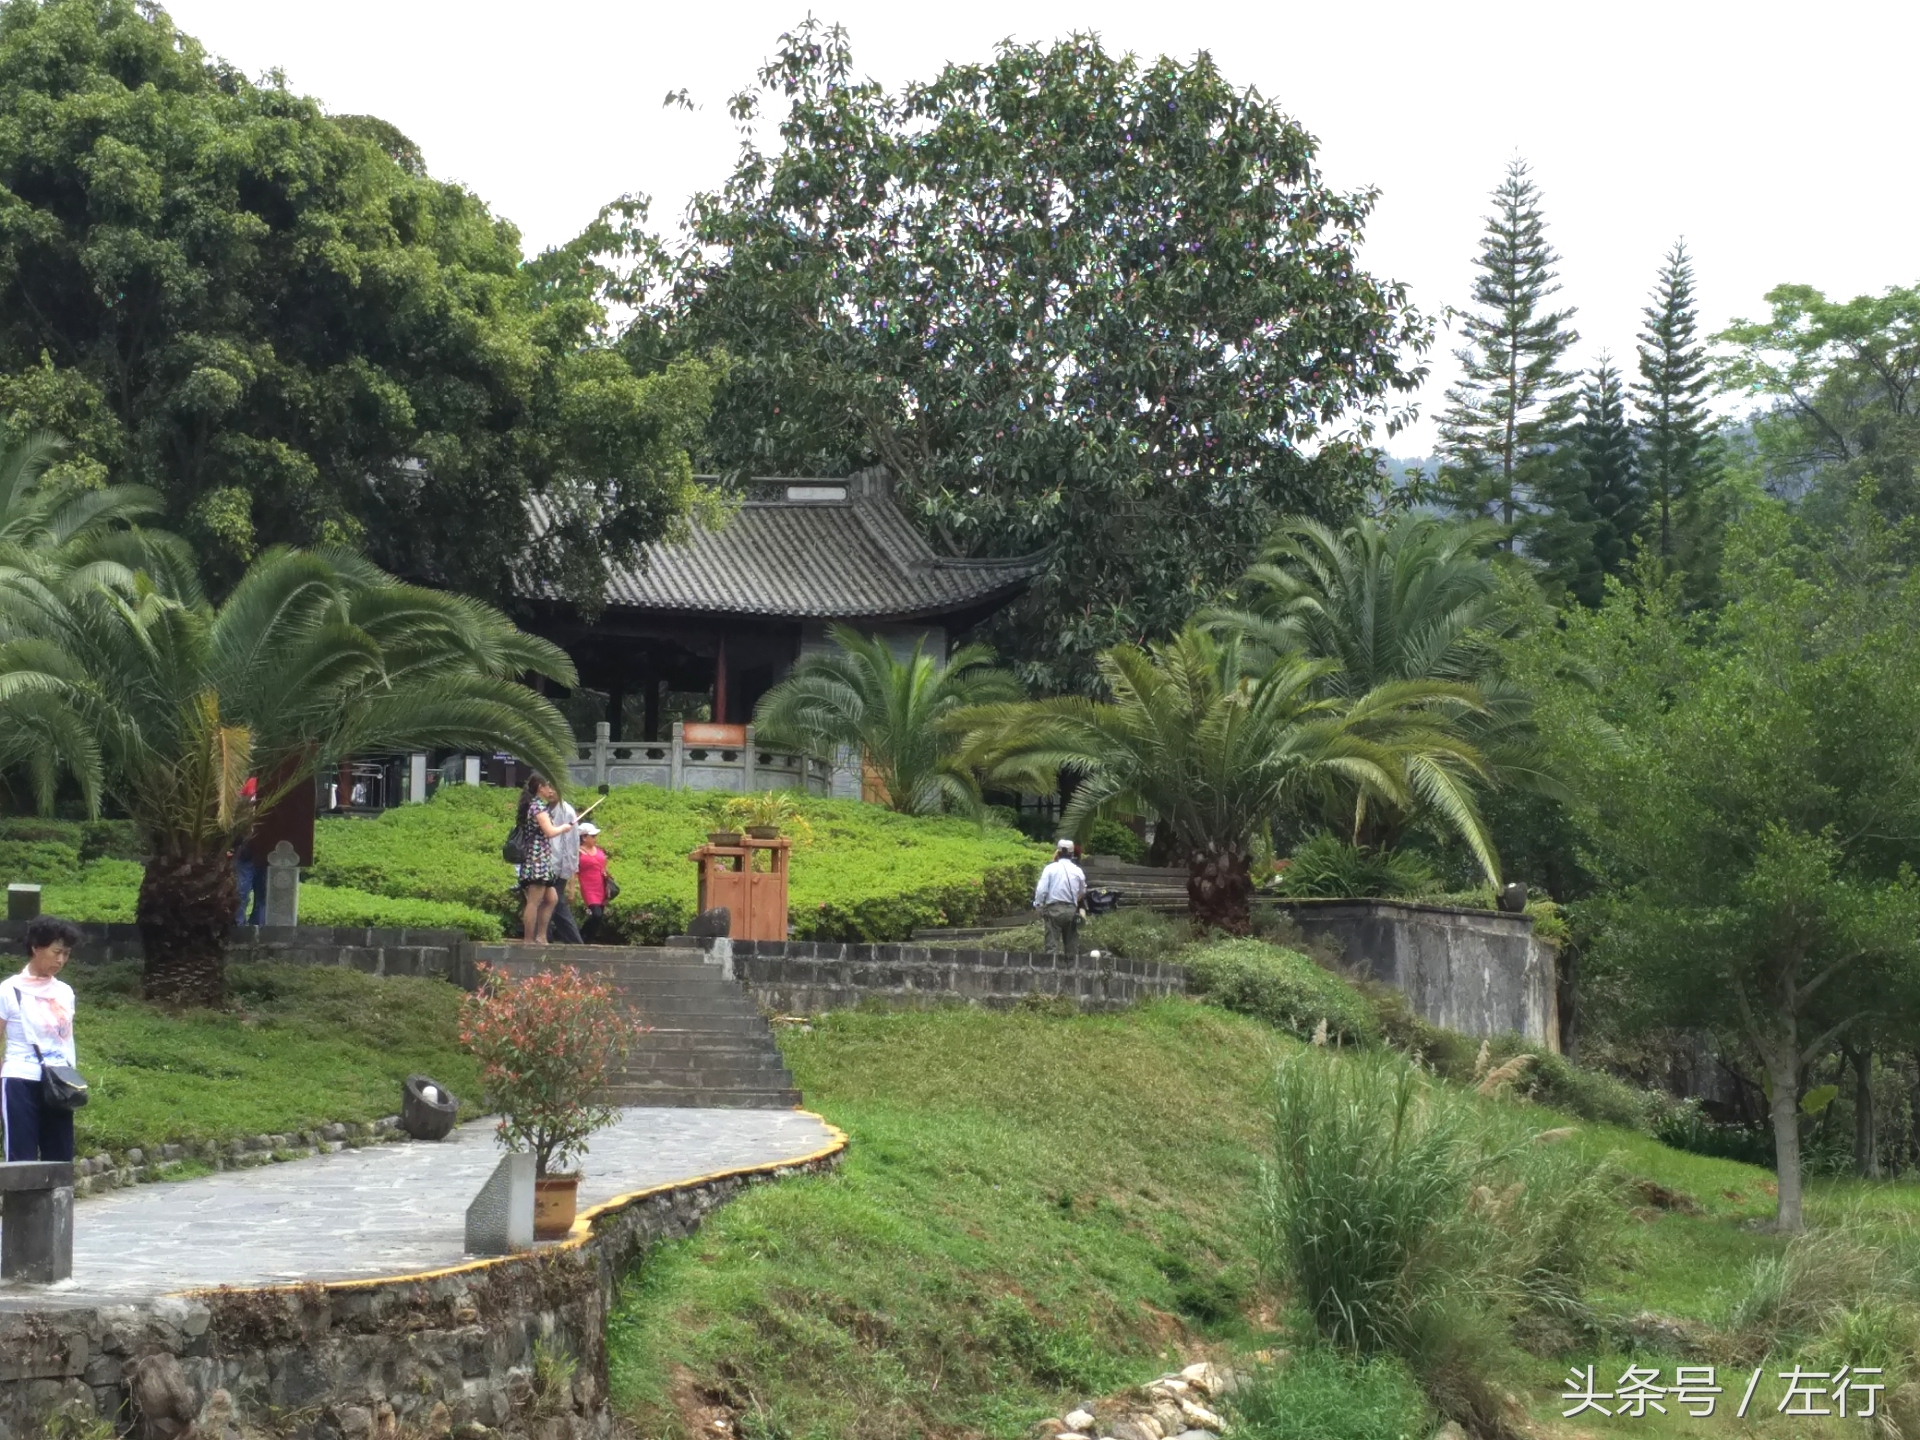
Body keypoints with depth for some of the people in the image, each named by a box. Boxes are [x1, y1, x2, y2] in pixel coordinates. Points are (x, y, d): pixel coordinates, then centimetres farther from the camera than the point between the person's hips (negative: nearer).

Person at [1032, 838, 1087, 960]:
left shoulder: (1051, 868, -4)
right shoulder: (1078, 871, 6)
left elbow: (1041, 890, -9)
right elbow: (1082, 892, 17)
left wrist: (1038, 905, 4)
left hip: (1054, 909, -3)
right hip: (1071, 909, 3)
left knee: (1053, 943, -3)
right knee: (1071, 942, 11)